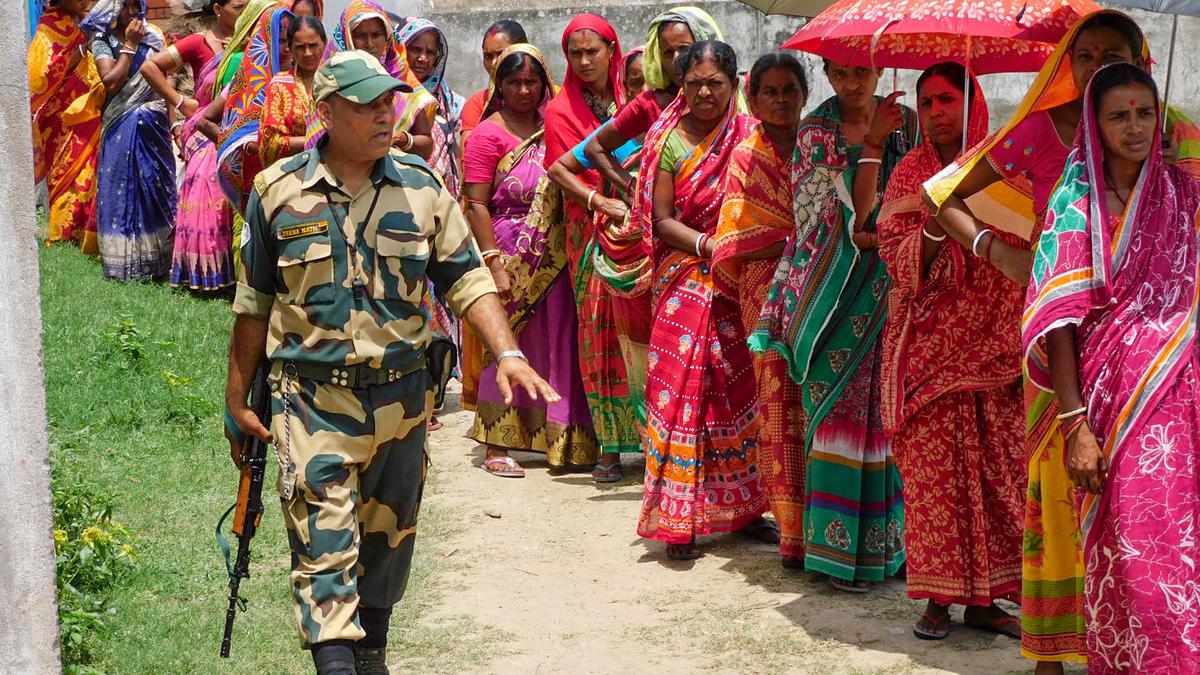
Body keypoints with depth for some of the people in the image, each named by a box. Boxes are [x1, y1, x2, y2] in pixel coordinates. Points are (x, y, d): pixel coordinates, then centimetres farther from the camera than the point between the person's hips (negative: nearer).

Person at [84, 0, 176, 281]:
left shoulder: (153, 37, 10)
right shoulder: (102, 42, 0)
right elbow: (111, 82, -14)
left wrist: (171, 121, 6)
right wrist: (130, 45, -11)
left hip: (154, 125, 3)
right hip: (122, 128, -3)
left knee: (156, 187, 4)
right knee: (124, 188, -4)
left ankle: (158, 256, 11)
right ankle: (125, 257, 0)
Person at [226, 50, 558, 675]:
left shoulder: (421, 188, 1)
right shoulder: (278, 192, -2)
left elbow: (466, 277, 2)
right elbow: (253, 303, 5)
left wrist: (508, 354, -13)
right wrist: (236, 399, 7)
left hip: (401, 394, 3)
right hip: (313, 398, -3)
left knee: (387, 536, 16)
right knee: (325, 545, -10)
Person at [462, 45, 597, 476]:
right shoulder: (488, 133, -3)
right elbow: (476, 204, -8)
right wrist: (494, 263, -16)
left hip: (554, 257, 5)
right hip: (512, 255, -5)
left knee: (553, 346, 7)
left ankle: (561, 439, 17)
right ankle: (495, 446, 4)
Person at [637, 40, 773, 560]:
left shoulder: (751, 137, 4)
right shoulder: (670, 140, 0)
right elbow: (661, 219, -3)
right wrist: (708, 246, -17)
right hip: (685, 285, -2)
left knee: (742, 391, 7)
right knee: (681, 393, -5)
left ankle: (742, 508, 20)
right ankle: (680, 523, 1)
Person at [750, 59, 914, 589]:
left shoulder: (905, 123, 8)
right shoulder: (816, 132, -1)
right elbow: (855, 211, -12)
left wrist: (874, 230, -11)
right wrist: (872, 142, -21)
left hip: (889, 284, 3)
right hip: (835, 285, -3)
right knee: (839, 406, -5)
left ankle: (885, 538, 13)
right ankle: (839, 547, 1)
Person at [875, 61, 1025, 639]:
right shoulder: (911, 174, 6)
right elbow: (899, 260, -2)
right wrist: (936, 225, -18)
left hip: (993, 346, 2)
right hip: (930, 342, -2)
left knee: (999, 465, 0)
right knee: (934, 466, -4)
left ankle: (984, 597, 9)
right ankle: (938, 597, 3)